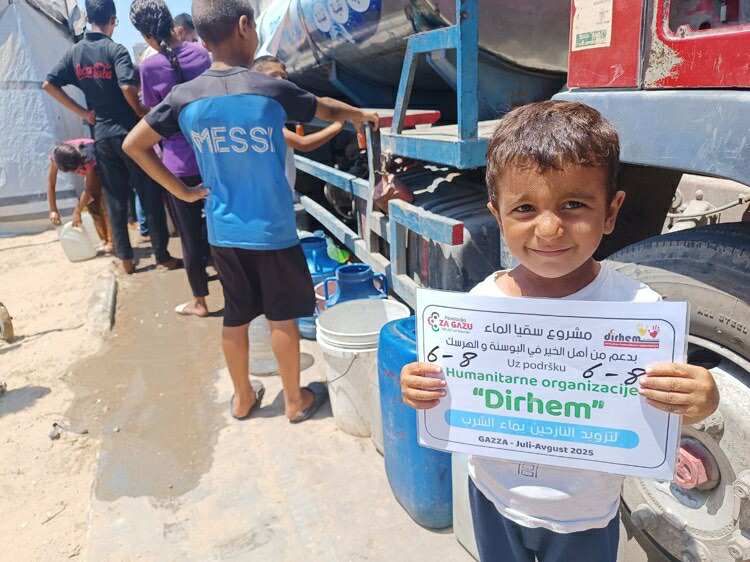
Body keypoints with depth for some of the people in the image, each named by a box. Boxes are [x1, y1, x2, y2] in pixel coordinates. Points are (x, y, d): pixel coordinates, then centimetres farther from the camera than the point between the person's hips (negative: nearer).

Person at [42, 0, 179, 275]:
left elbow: (49, 84, 4)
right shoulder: (115, 50, -10)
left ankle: (125, 259, 14)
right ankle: (162, 255, 6)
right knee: (150, 194, 3)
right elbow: (127, 87, -24)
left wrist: (83, 112, 7)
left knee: (115, 199, 10)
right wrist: (141, 112, -7)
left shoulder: (74, 52, 7)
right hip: (128, 131, -5)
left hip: (101, 134, 5)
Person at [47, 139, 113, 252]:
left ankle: (111, 242, -19)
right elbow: (51, 184, -23)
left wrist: (77, 212, -31)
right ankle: (104, 242, 0)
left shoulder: (88, 158, -42)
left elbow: (88, 189, -33)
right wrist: (53, 210, -27)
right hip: (89, 169, 5)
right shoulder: (55, 156, -30)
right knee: (91, 203, -4)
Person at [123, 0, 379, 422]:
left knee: (235, 317, 16)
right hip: (272, 231, -3)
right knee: (282, 317, 10)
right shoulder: (271, 91, -11)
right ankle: (296, 400, 26)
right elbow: (329, 109, 6)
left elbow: (134, 145, 3)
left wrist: (182, 190, 6)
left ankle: (243, 397, 33)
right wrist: (362, 115, 25)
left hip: (222, 232, 4)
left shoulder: (185, 97, -3)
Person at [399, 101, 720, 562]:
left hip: (584, 516, -1)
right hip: (493, 498, 2)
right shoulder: (480, 301, -15)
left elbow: (661, 416, -11)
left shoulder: (638, 307, -21)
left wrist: (698, 405, -32)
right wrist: (421, 391, -22)